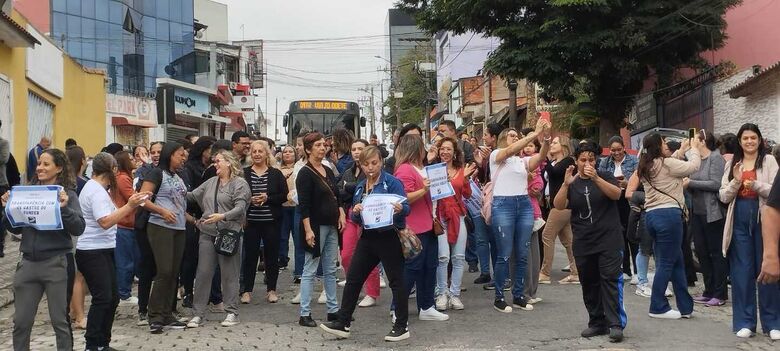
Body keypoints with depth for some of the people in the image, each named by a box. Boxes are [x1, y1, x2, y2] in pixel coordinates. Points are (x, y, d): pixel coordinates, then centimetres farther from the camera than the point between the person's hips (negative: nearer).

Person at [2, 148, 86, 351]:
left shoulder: (67, 194, -4)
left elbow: (79, 229, -13)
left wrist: (64, 208, -26)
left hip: (56, 264, -4)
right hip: (28, 263, 4)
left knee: (60, 321, 5)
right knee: (21, 321, 11)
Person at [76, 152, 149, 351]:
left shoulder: (96, 188, 17)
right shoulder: (97, 191, -15)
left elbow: (109, 216, 19)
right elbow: (105, 222, -26)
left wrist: (132, 204, 11)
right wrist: (129, 205, -29)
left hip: (103, 250, 10)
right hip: (93, 252, -10)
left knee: (112, 297, 11)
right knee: (102, 298, -10)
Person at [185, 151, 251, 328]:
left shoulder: (239, 183, -3)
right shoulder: (210, 182, 16)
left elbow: (240, 208, -14)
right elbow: (192, 195, 19)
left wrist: (222, 216, -27)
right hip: (207, 233, 5)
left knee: (229, 274, 2)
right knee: (203, 273, 4)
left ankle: (232, 312, 12)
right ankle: (198, 314, 9)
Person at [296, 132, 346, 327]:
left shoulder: (328, 171, 13)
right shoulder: (305, 173, -10)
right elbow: (303, 204, -16)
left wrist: (340, 215, 7)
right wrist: (308, 230, -21)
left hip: (331, 226, 8)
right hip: (316, 226, -7)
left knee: (330, 270, 12)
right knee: (310, 270, -3)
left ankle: (333, 310, 20)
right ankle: (305, 314, 2)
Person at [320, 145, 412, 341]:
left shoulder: (392, 182, -8)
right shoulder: (360, 187, 11)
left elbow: (406, 207, -15)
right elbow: (355, 219, 12)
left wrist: (400, 209, -38)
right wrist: (355, 211, -11)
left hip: (389, 237, -7)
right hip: (368, 237, 7)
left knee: (396, 281, 2)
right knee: (352, 279, 7)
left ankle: (402, 327, 12)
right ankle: (342, 323, 15)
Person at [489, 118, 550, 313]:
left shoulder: (523, 160, 15)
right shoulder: (496, 154, 4)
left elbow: (541, 155, -2)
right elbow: (510, 151, -17)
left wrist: (546, 136, -20)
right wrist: (535, 133, -22)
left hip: (524, 204, 5)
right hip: (503, 204, -5)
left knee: (522, 254, 7)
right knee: (504, 255, -4)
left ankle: (518, 296, 17)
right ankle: (499, 297, 6)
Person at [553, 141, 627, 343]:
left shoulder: (605, 177, 5)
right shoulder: (572, 184, 10)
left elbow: (616, 194, -13)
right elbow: (559, 206, -3)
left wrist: (596, 178, -25)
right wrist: (566, 184, -19)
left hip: (608, 239, -3)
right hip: (583, 243, 3)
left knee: (610, 279, -10)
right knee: (588, 283, 5)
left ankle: (616, 324, -11)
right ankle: (597, 323, 14)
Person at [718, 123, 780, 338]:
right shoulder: (732, 164, 12)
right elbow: (723, 197, 8)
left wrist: (756, 185, -22)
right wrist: (736, 182, -10)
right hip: (739, 220, 3)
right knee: (741, 271, 3)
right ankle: (744, 322, 9)